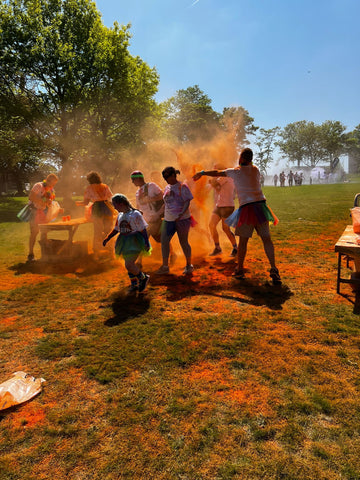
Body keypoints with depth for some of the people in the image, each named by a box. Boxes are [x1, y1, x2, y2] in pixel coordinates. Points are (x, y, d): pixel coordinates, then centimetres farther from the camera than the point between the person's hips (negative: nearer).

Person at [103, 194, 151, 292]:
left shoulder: (135, 214, -11)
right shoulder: (120, 216, 10)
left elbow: (143, 230, -12)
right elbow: (116, 229, 21)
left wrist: (147, 243, -16)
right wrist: (107, 239, 13)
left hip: (135, 242, -7)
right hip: (125, 243, 7)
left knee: (128, 265, -15)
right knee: (129, 264, 12)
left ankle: (143, 278, 8)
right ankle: (134, 284, 29)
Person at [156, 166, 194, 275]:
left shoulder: (182, 187, -6)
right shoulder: (167, 188, 13)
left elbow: (187, 202, -13)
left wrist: (181, 215, -25)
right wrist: (161, 213, 16)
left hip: (182, 219, -6)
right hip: (168, 219, 6)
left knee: (183, 242, 2)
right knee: (164, 241, -1)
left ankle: (189, 265, 20)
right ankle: (165, 266, 10)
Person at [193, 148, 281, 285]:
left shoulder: (235, 172, 2)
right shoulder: (255, 169, 12)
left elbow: (217, 173, 12)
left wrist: (202, 173, 26)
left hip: (246, 207, -3)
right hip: (260, 204, 4)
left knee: (243, 240, 6)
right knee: (266, 239, 2)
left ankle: (240, 270, 17)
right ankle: (273, 269, -3)